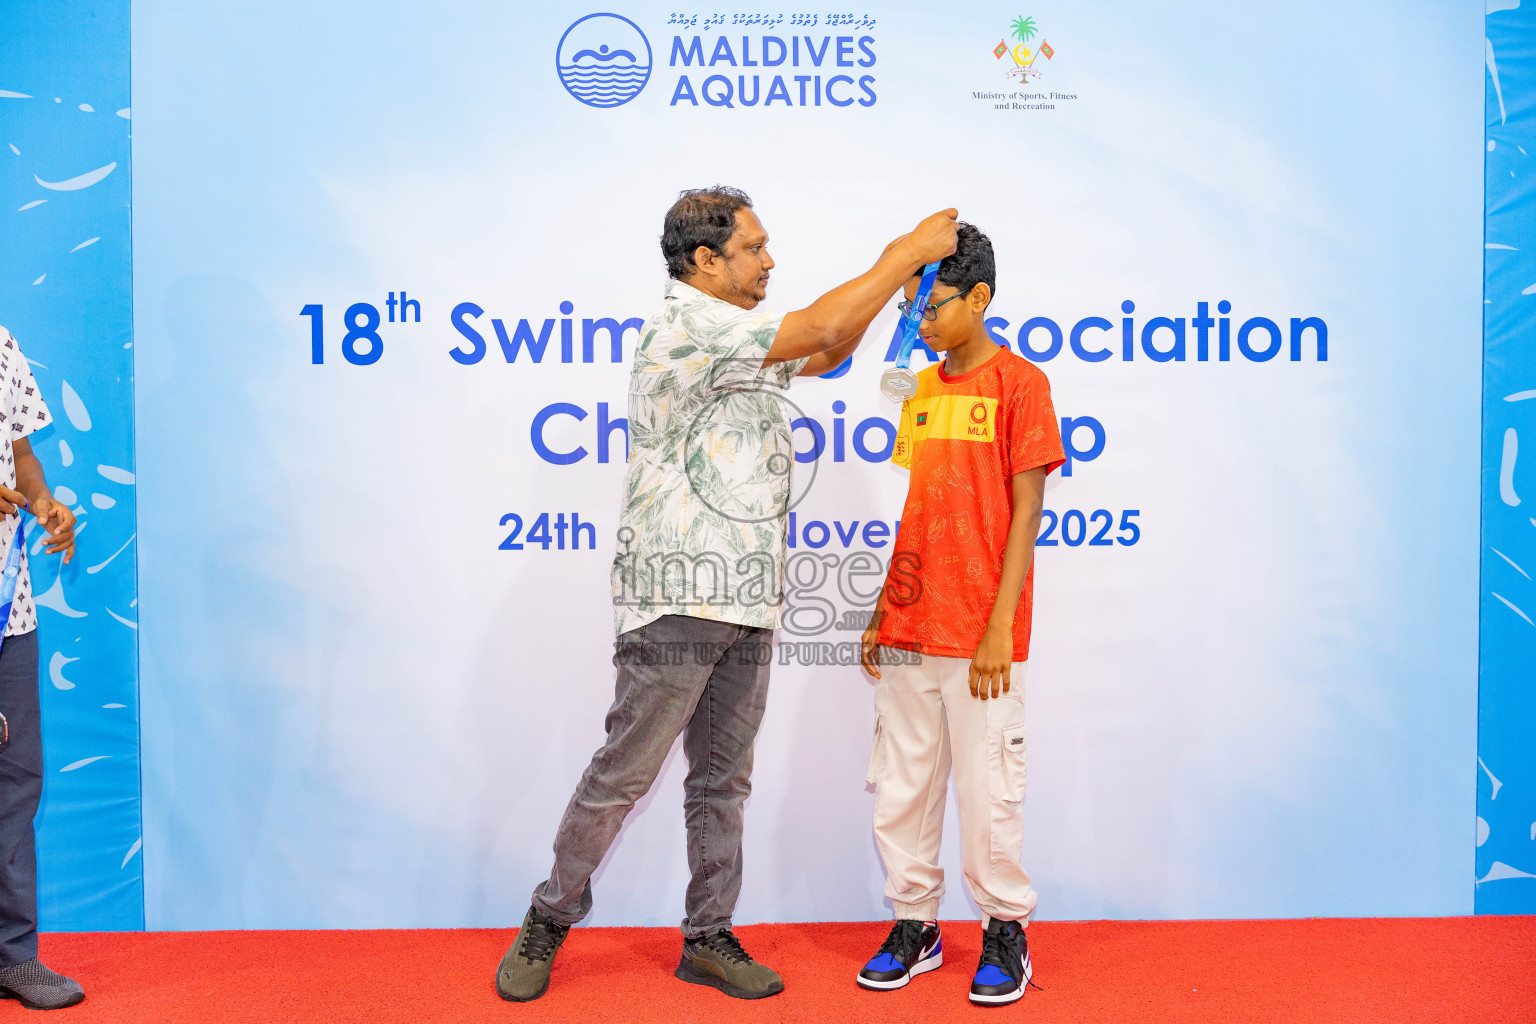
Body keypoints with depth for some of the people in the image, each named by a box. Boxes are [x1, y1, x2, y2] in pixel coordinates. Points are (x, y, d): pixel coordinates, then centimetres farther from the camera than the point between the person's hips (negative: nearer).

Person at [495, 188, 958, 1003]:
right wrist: (911, 254, -7)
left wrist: (891, 266, 14)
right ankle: (548, 923, 18)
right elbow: (818, 330, -17)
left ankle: (708, 939, 23)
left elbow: (827, 357, 26)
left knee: (723, 779, 13)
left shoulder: (739, 339, 17)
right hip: (678, 600, -9)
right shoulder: (684, 329, -13)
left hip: (747, 602, 9)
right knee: (623, 774, 1)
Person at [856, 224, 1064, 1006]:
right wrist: (882, 612, 12)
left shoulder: (1019, 383, -5)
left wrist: (1000, 628, -14)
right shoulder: (921, 392, 13)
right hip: (908, 631, 6)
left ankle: (1006, 932, 20)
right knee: (901, 786, 10)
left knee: (988, 789, 2)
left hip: (978, 638, -6)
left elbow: (1025, 511, -9)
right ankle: (915, 925, 25)